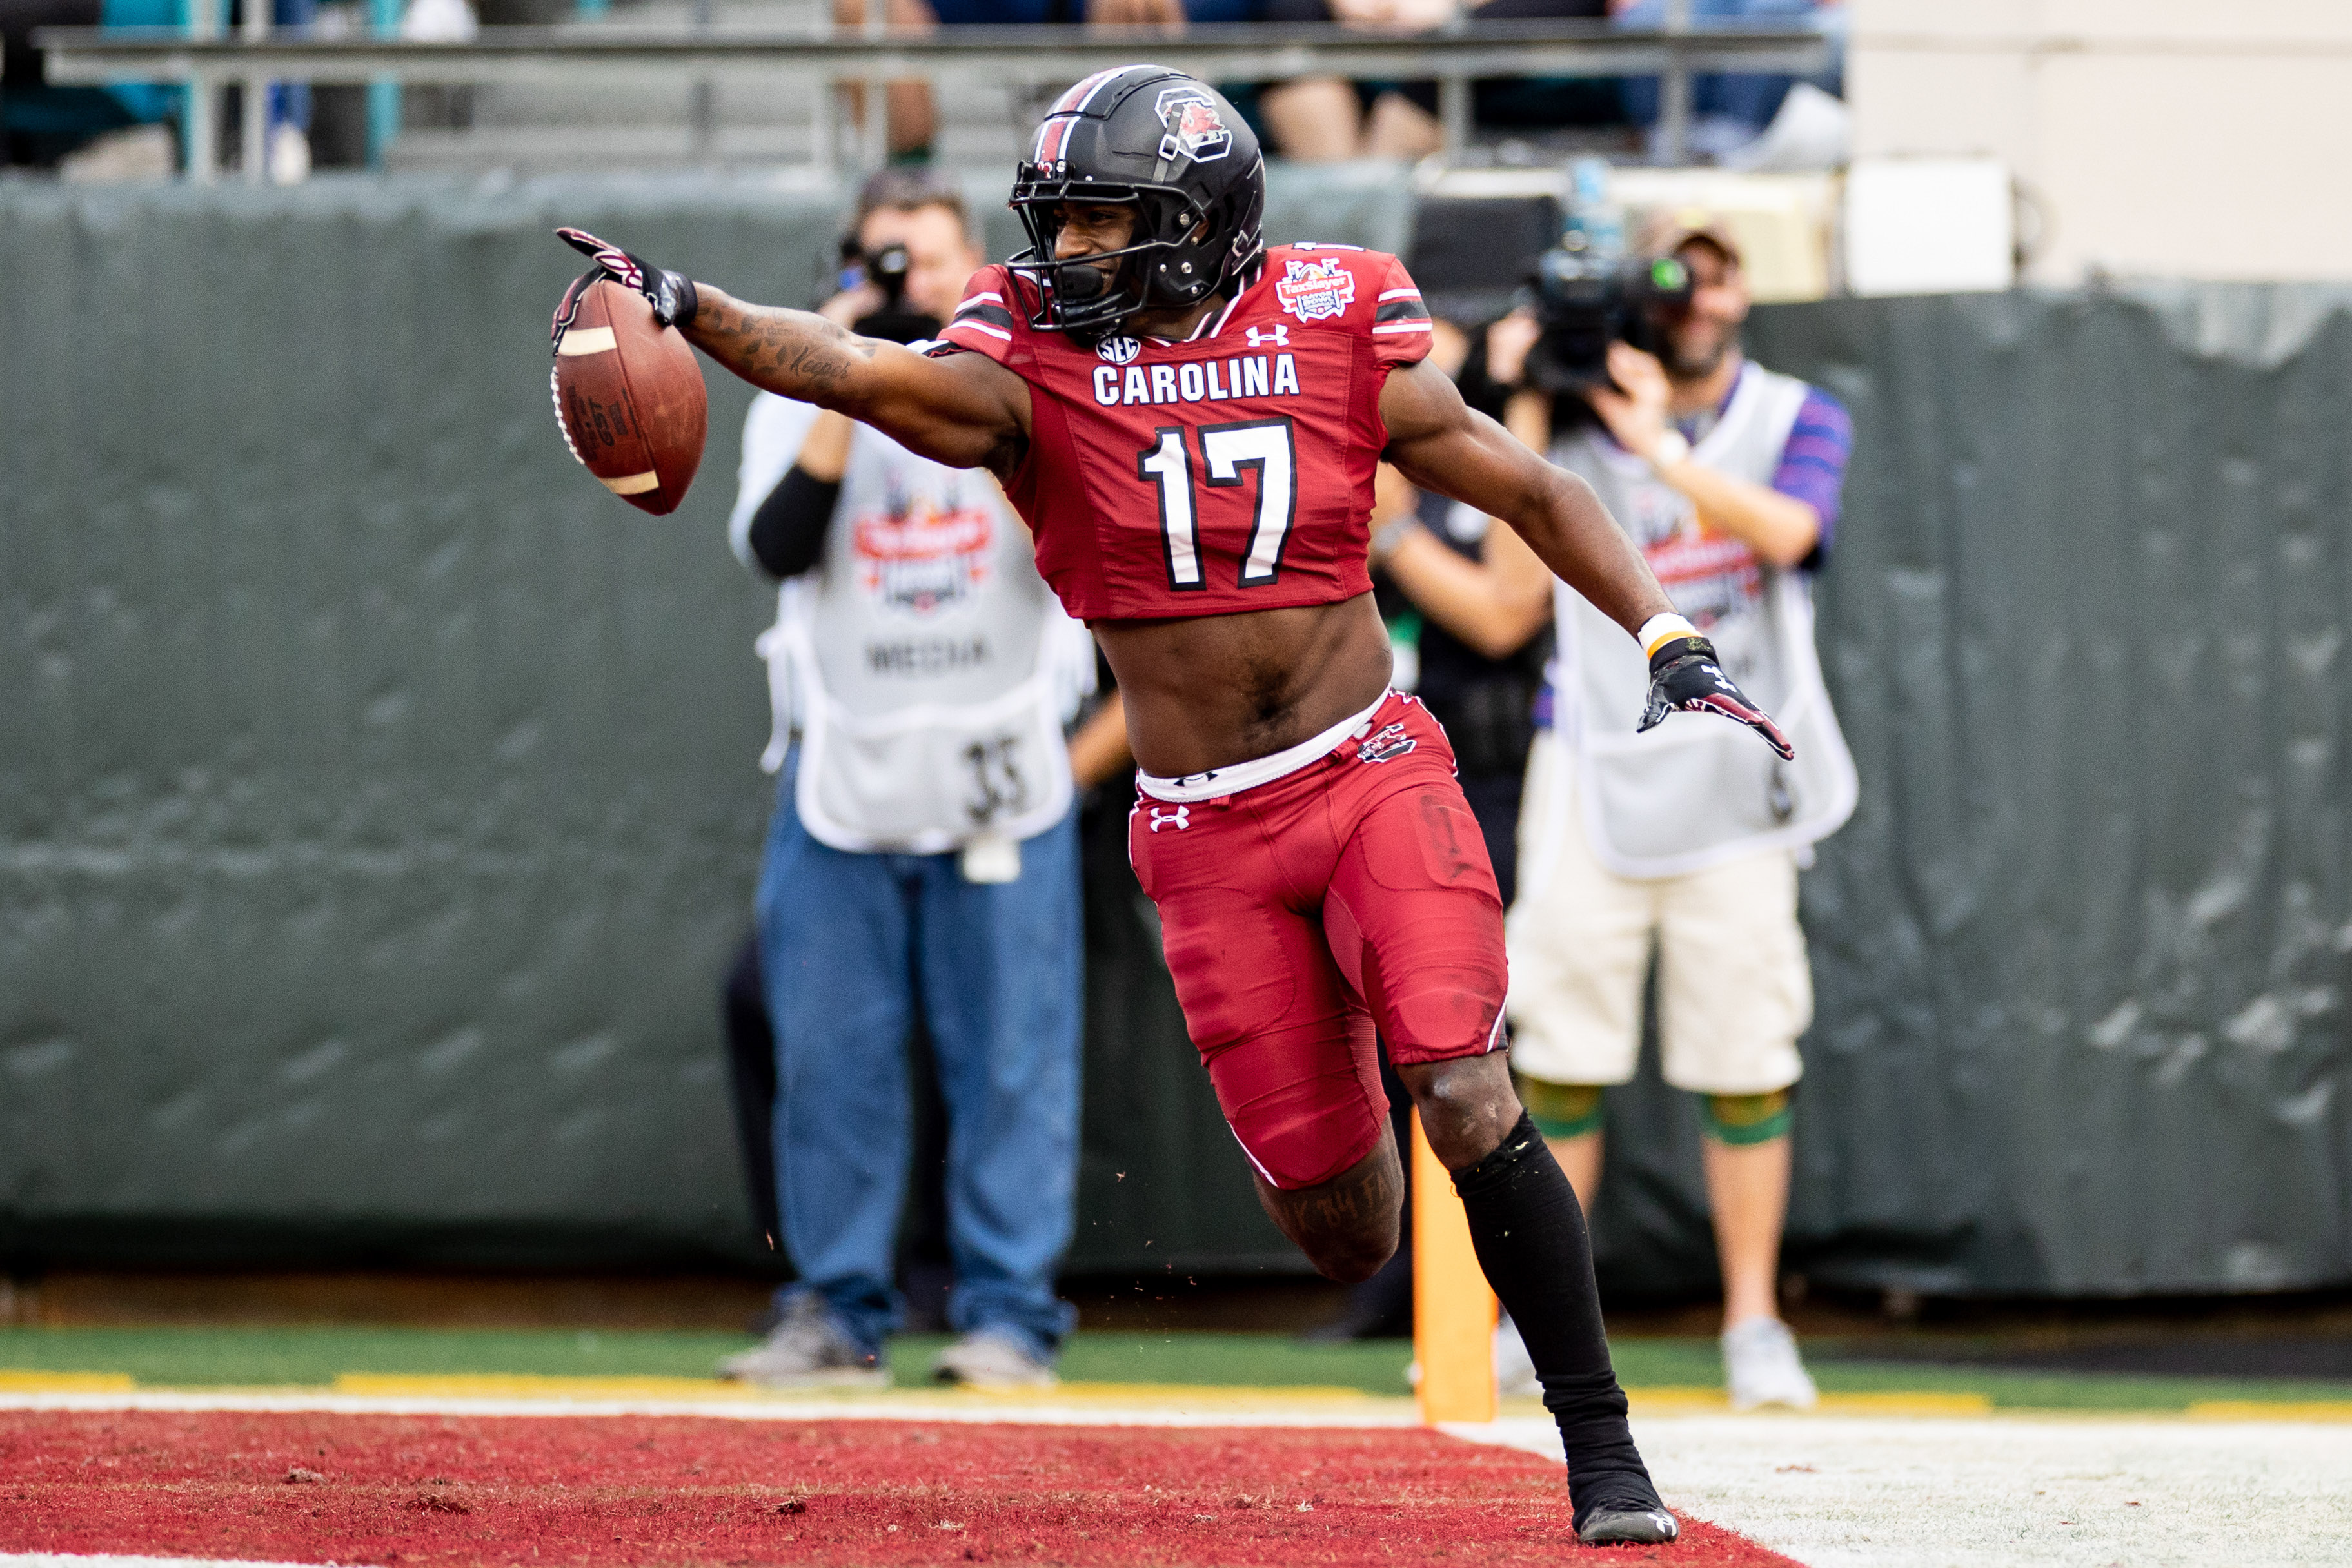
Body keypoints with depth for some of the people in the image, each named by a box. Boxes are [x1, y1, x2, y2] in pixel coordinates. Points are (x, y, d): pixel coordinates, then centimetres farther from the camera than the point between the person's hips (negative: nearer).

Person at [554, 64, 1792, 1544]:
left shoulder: (1339, 343, -4)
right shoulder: (1036, 368, -7)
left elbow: (1535, 492, 5)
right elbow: (863, 372, -25)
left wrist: (1670, 638, -4)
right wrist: (688, 310, -41)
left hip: (1374, 772, -1)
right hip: (1209, 834, 1)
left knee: (1469, 1100, -20)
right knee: (1339, 1225, 0)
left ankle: (1602, 1446, -10)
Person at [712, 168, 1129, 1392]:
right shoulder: (801, 401, 8)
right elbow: (775, 547, -8)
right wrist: (841, 399, -13)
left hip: (1000, 779, -1)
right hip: (842, 774, 1)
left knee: (1010, 1057, -3)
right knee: (829, 1056, 2)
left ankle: (1008, 1311, 3)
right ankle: (836, 1311, 10)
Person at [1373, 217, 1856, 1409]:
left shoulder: (1797, 421, 5)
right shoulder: (1574, 432, 7)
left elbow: (1784, 530, -17)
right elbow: (1506, 612, 3)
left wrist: (1660, 448, -18)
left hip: (1734, 793, 0)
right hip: (1594, 778, 1)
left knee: (1745, 1067, -2)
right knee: (1559, 1055, -2)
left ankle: (1753, 1325, 7)